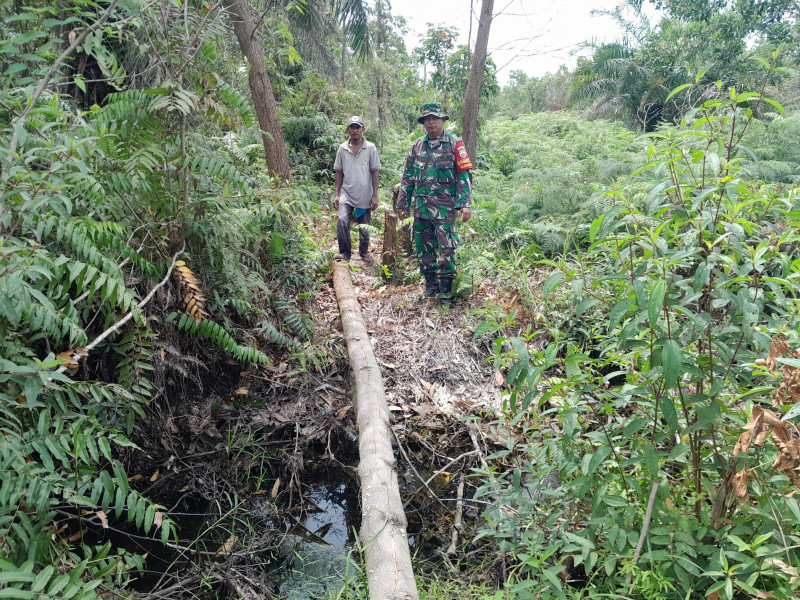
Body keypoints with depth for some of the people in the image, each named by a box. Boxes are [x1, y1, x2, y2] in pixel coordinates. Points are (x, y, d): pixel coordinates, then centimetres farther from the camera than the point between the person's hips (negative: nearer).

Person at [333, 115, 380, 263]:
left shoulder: (370, 148, 0)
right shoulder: (342, 148, 5)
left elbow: (374, 173, 1)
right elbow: (339, 172, 9)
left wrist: (375, 195, -4)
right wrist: (336, 194, 3)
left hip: (365, 196, 0)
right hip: (346, 194, 0)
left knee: (364, 228, 9)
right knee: (342, 221, -21)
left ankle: (364, 253, 30)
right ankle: (345, 252, -8)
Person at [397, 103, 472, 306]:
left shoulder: (454, 144, 1)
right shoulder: (417, 146, 13)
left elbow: (464, 175, -4)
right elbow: (407, 177, 16)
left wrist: (465, 204, -12)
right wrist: (402, 203, 12)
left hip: (445, 207, -5)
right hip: (421, 206, 5)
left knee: (446, 248, -6)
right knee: (423, 247, 9)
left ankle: (445, 289, 3)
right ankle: (431, 284, 22)